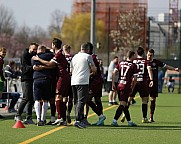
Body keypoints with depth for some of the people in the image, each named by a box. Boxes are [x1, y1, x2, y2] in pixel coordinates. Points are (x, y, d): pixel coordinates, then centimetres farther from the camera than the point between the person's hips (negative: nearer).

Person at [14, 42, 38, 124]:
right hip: (26, 79, -6)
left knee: (31, 99, 4)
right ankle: (18, 115, 0)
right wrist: (32, 67, -33)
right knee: (26, 98, -11)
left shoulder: (35, 56, 17)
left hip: (33, 79, 6)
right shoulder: (25, 55, -2)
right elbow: (25, 67, -15)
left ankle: (29, 118, 7)